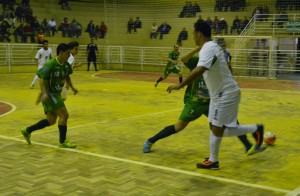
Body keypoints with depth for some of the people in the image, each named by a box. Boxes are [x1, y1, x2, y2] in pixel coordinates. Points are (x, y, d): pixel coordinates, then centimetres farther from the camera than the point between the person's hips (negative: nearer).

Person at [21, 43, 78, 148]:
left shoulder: (66, 65, 2)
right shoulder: (50, 65, -21)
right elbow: (42, 80, -22)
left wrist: (72, 87, 13)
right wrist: (44, 93, -34)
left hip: (56, 94, 9)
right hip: (49, 94, -9)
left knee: (51, 121, 13)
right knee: (64, 114, -15)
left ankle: (27, 131, 27)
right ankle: (62, 142, -3)